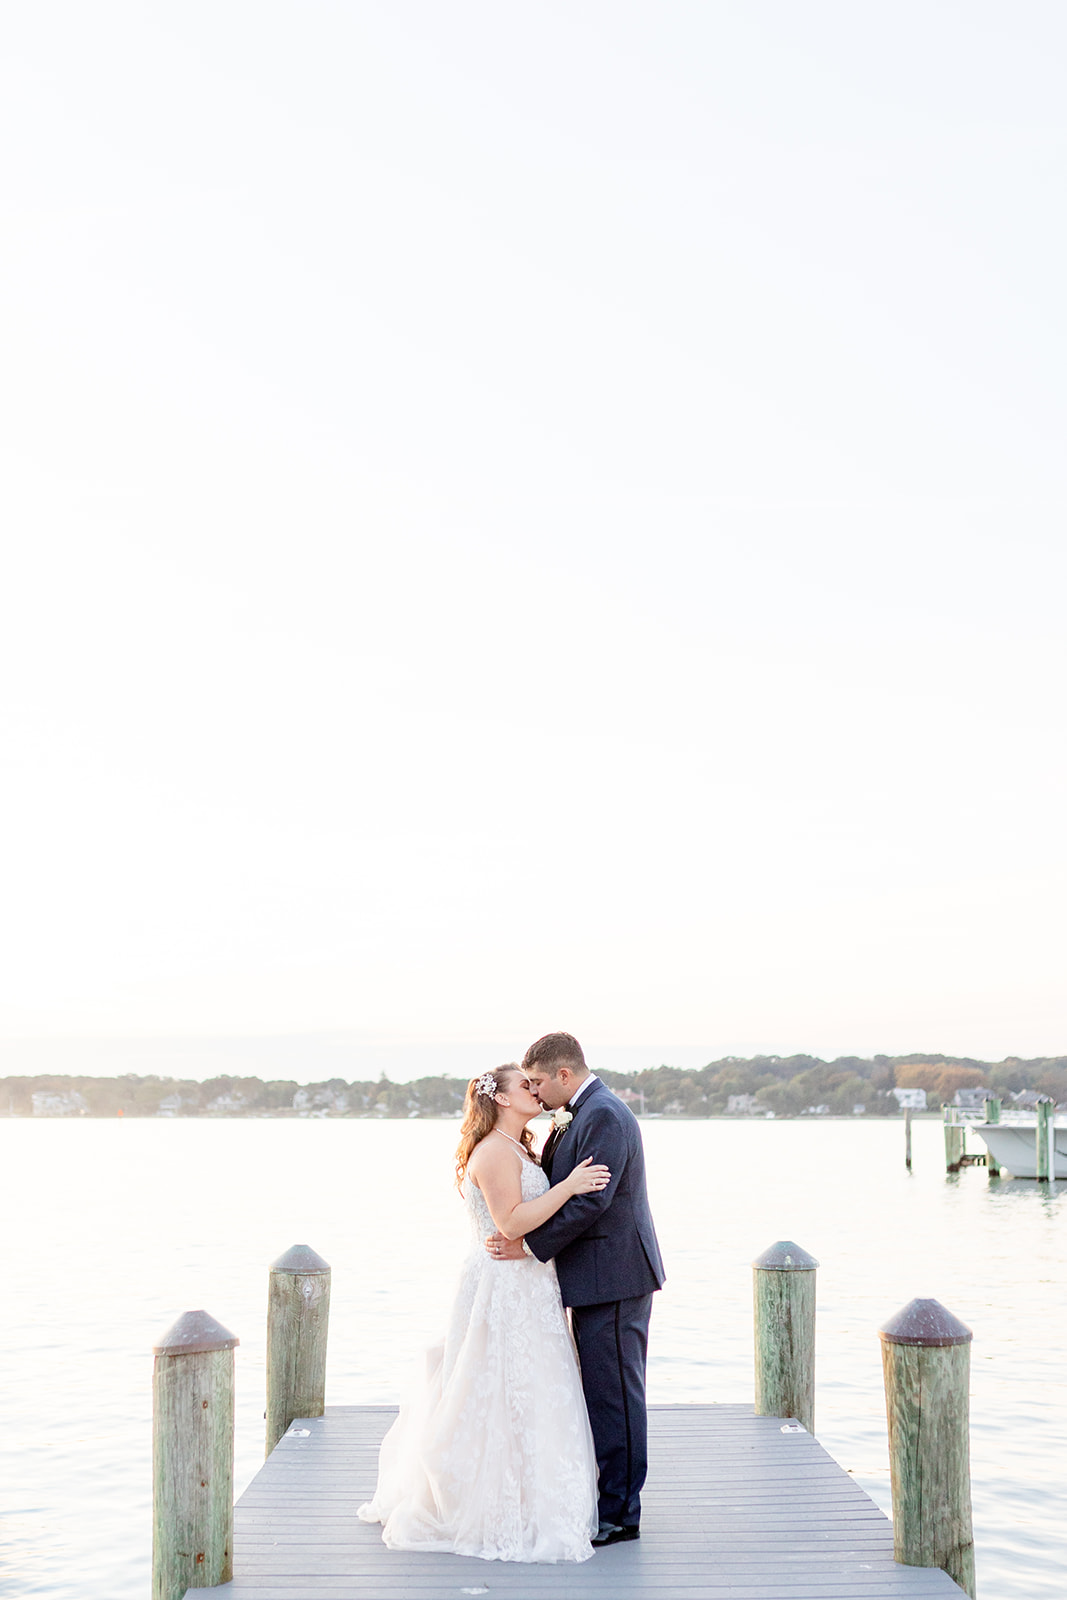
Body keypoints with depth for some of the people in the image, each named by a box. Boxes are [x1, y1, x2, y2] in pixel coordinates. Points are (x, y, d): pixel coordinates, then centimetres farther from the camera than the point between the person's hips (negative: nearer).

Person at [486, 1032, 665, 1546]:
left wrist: (529, 1245, -18)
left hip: (613, 1278, -10)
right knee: (602, 1393, 16)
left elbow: (590, 1201, -23)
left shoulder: (604, 1116, -17)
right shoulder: (581, 1116, 16)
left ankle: (619, 1514, 3)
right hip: (598, 1277, 11)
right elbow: (553, 1188, 16)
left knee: (614, 1396, -4)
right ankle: (606, 1500, 24)